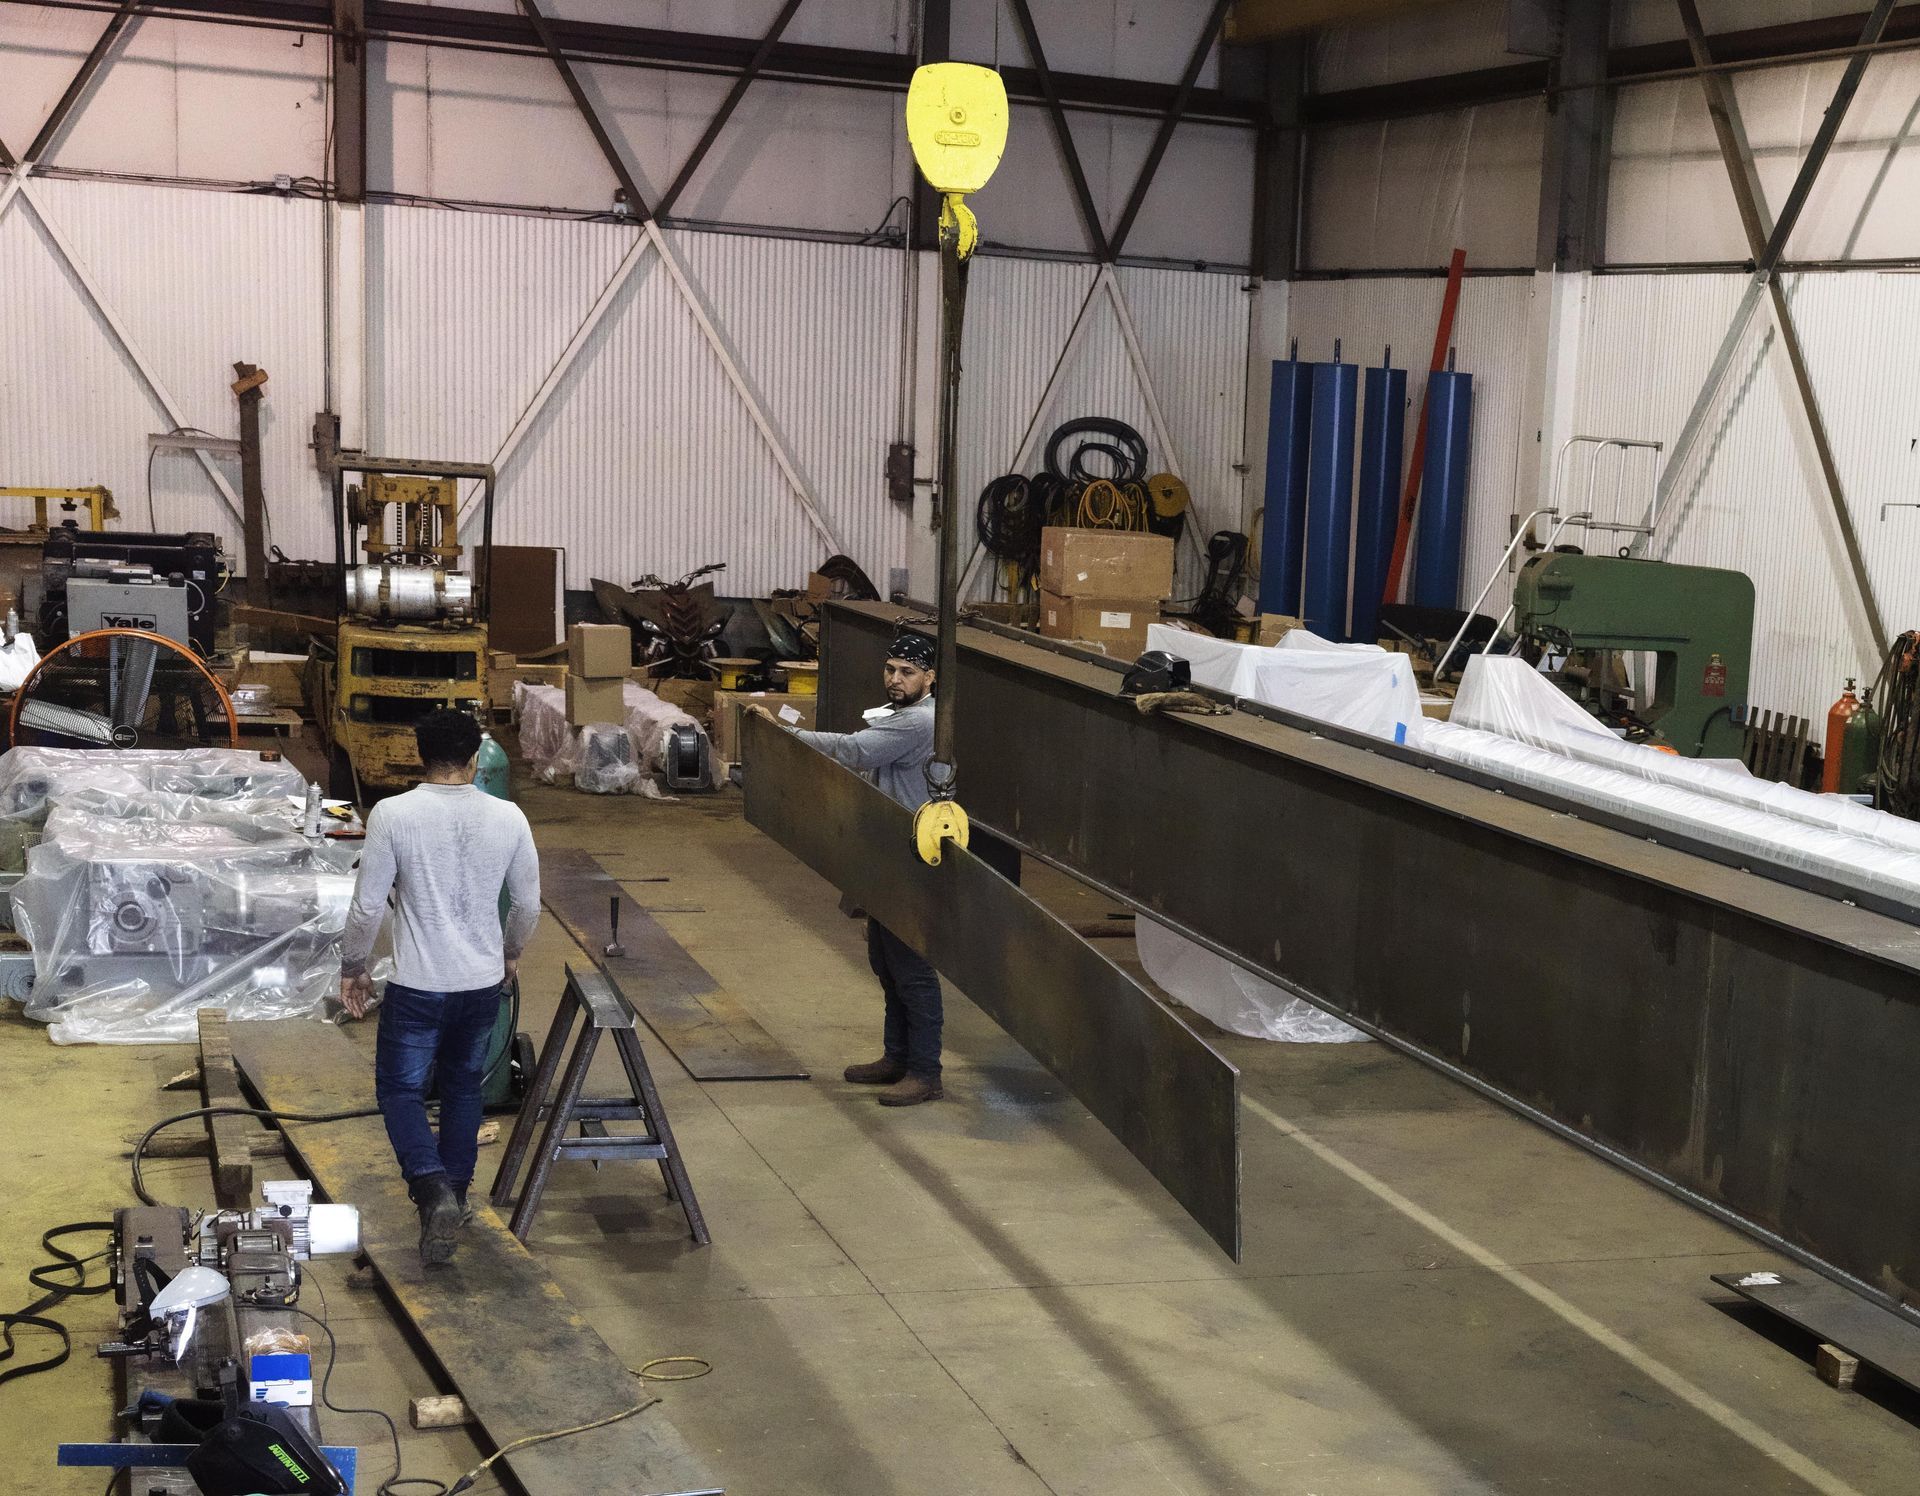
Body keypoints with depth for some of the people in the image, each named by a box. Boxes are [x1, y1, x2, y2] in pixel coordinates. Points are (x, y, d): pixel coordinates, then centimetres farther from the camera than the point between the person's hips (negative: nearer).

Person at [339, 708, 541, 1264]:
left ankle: (432, 1189, -12)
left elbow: (368, 906, -11)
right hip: (484, 983, 3)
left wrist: (352, 968, 6)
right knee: (463, 1087, 21)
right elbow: (528, 903, 5)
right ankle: (455, 1193, 30)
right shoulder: (508, 817, -6)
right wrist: (511, 952, 24)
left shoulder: (393, 815, -14)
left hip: (418, 987, -3)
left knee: (400, 1088, 9)